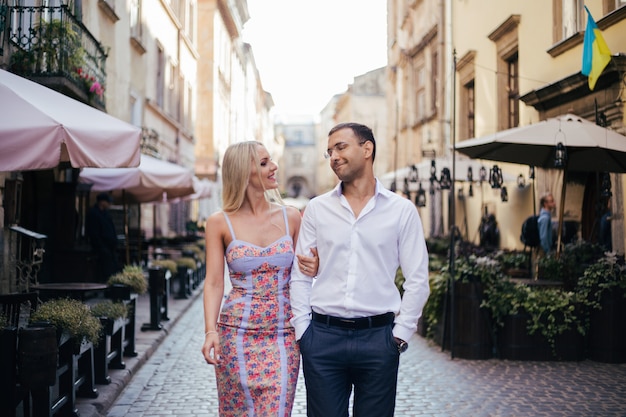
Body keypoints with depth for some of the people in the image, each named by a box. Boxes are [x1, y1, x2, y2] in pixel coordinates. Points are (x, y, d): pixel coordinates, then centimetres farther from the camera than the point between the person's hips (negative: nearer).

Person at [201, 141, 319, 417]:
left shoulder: (291, 217, 4)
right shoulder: (220, 223, -1)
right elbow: (214, 282, -3)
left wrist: (314, 269, -8)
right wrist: (210, 331, -16)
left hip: (283, 334, 1)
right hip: (237, 332, -1)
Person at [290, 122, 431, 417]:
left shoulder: (401, 210, 2)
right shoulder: (317, 209, 7)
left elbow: (417, 279, 2)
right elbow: (300, 276, 7)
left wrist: (400, 334, -3)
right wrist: (302, 331, 0)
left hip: (378, 336, -1)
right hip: (323, 336, 1)